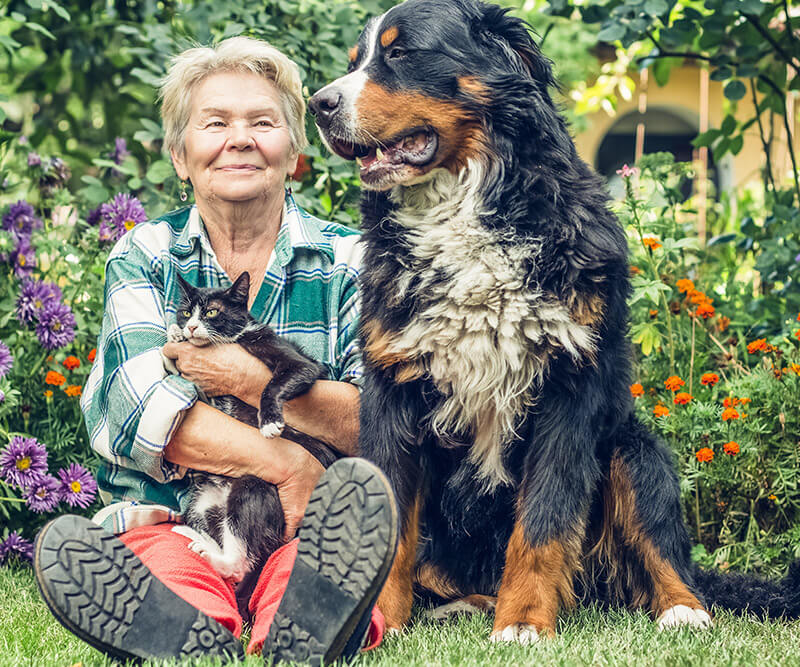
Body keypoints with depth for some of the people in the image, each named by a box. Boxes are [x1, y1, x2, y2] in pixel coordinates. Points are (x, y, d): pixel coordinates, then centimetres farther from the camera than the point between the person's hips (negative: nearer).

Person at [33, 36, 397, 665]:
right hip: (170, 531, 1)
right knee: (63, 546, -31)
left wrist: (252, 381, -18)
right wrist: (289, 466, -19)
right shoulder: (142, 258, 10)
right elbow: (140, 411, -8)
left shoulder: (347, 260, 9)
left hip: (305, 542, -1)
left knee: (362, 489, -34)